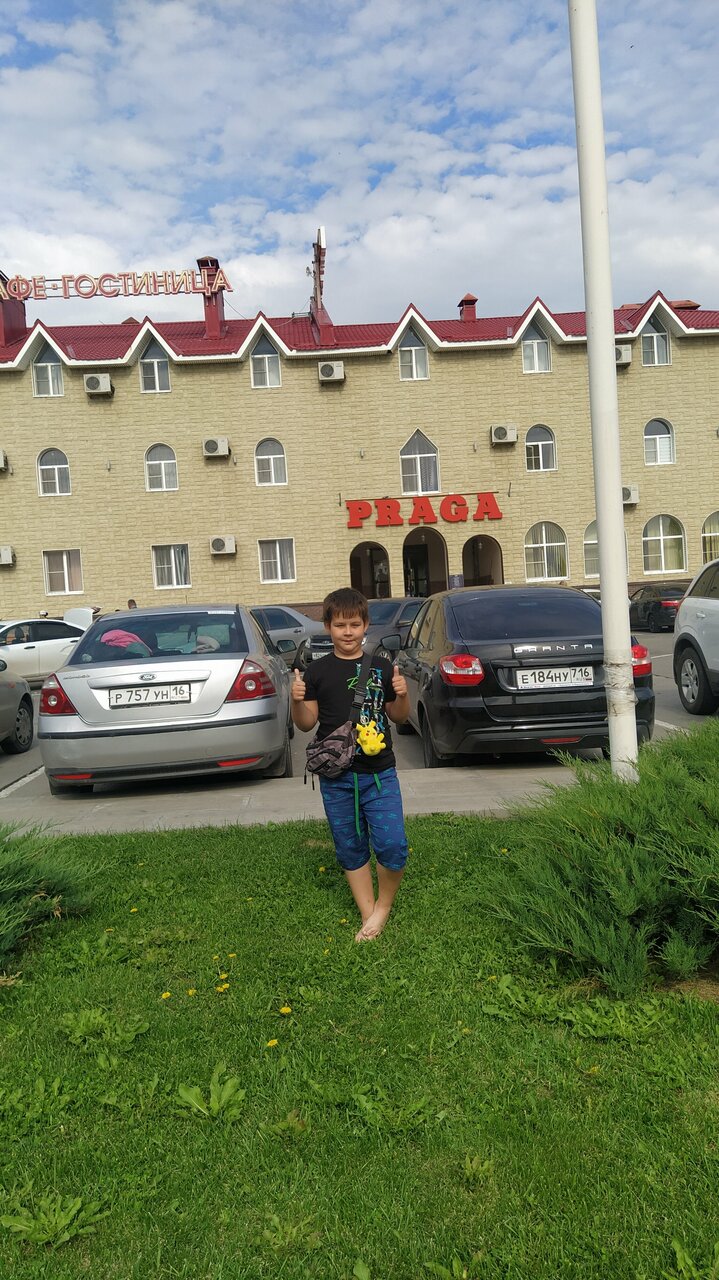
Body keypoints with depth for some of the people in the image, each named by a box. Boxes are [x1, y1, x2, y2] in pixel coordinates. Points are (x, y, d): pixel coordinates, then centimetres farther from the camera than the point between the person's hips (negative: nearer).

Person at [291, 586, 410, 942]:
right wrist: (297, 701, -17)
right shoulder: (318, 671, 0)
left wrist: (401, 695, -11)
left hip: (379, 773, -1)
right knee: (350, 849, 11)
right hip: (336, 778, 1)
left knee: (392, 846, -9)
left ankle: (383, 906, 18)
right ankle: (368, 915, 27)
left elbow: (399, 717, 9)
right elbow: (307, 723, 3)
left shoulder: (382, 667, 1)